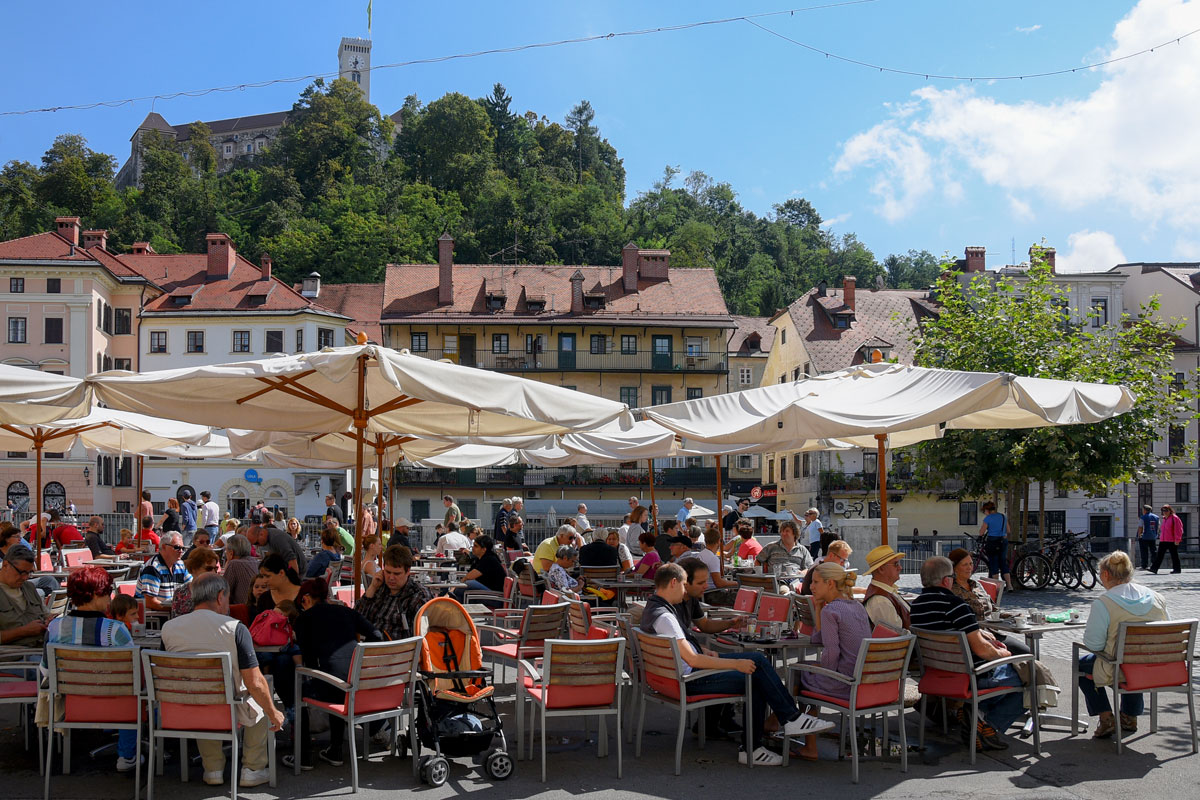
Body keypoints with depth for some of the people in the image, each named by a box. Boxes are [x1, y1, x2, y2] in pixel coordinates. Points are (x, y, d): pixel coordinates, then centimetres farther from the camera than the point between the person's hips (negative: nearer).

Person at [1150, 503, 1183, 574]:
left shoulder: (1174, 518, -8)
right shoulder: (1163, 519, 16)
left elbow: (1178, 530, -12)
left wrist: (1177, 540, -15)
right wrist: (1160, 537, 21)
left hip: (1172, 541, -7)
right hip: (1163, 541, 7)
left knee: (1174, 555, 2)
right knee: (1159, 555, 1)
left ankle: (1177, 569, 13)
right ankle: (1154, 568, -2)